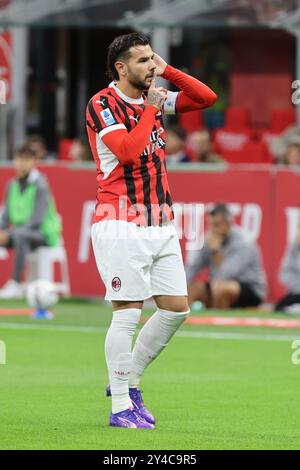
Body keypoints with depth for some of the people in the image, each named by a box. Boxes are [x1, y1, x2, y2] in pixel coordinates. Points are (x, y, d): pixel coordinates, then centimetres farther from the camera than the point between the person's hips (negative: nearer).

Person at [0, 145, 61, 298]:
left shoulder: (40, 185, -14)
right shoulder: (12, 185, 6)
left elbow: (37, 220, -21)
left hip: (44, 233, -7)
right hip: (20, 231, 7)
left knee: (19, 235, -38)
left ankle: (16, 284, -40)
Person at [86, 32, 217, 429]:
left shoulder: (153, 98, 13)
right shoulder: (102, 104, -9)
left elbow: (206, 98, 12)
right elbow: (128, 150, -23)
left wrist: (167, 70, 2)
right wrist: (151, 109, -13)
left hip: (160, 225, 8)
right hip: (122, 225, -8)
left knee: (176, 308, 7)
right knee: (128, 312, -7)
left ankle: (127, 380, 21)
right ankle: (121, 407, -1)